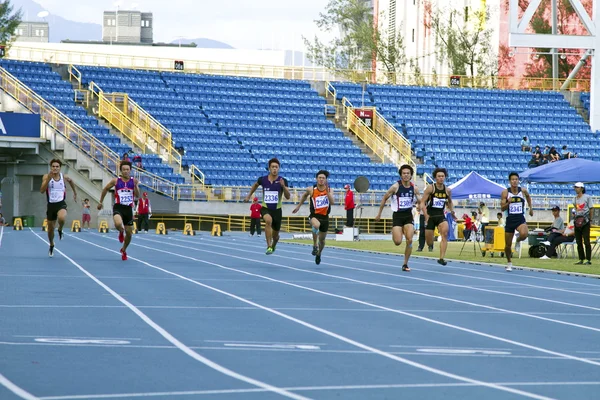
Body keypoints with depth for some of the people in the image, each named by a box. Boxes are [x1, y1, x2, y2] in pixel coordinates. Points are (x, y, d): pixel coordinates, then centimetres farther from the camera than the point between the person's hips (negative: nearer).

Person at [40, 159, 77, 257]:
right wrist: (48, 179, -27)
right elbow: (42, 191, -17)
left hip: (61, 204, -1)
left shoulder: (64, 177, -1)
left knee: (61, 218, -35)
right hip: (51, 204, 1)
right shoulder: (46, 177, -6)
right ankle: (51, 246, 38)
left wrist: (75, 192, 28)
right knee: (50, 228, 11)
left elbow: (71, 181, 24)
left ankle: (60, 230, 1)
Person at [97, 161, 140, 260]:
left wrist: (136, 186, -20)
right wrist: (100, 202, 16)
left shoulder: (133, 181, 1)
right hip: (118, 207, -2)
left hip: (129, 208, 2)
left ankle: (124, 250, 35)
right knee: (118, 224, -34)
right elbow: (105, 189, 12)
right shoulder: (116, 181, -2)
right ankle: (121, 232, 5)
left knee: (129, 233, 7)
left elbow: (137, 195, -3)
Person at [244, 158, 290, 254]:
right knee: (268, 220, -36)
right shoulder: (263, 179, -7)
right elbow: (255, 185, 18)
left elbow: (288, 197, -15)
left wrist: (283, 186, -30)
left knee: (275, 235, 13)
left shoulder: (282, 181, -10)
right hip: (265, 208, -1)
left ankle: (273, 246, 51)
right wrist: (249, 195, 21)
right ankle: (269, 247, -33)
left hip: (277, 209, 1)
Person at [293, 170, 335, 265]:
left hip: (325, 217, 2)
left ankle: (318, 254, 45)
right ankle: (314, 245, -21)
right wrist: (298, 206, 22)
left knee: (322, 240, 15)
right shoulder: (311, 189, -4)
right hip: (314, 215, -2)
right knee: (316, 225, -40)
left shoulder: (329, 191, -5)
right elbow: (305, 195, 18)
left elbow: (332, 202, -21)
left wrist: (327, 192, -32)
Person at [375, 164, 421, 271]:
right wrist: (379, 214, 3)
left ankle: (405, 264, 2)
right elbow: (384, 198, 0)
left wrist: (419, 205, -13)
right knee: (398, 242, -12)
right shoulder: (396, 186, -9)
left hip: (408, 215, 3)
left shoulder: (414, 188, 1)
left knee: (409, 240, -10)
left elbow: (419, 201, 12)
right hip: (397, 215, -3)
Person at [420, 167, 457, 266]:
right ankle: (431, 245, 45)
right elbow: (422, 202, -11)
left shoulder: (447, 191, 4)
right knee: (429, 241, 3)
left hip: (441, 215, 2)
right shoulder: (430, 188, -8)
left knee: (445, 231, -28)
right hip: (430, 216, -2)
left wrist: (452, 211, 10)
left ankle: (441, 258, -25)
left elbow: (450, 202, 25)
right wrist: (426, 215, -23)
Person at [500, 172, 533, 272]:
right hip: (510, 219, 0)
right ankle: (509, 262, 32)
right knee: (508, 245, 6)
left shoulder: (523, 191, -1)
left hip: (520, 219, 0)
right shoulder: (505, 192, -5)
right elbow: (502, 208, -5)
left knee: (524, 234, -33)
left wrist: (530, 208, 22)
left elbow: (528, 197, 23)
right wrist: (508, 203, -22)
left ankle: (518, 241, 4)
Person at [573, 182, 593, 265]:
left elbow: (591, 209, -4)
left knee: (586, 241, -8)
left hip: (585, 221, -6)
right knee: (579, 241, 8)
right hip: (577, 221, 6)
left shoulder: (587, 197, -4)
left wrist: (590, 220, -7)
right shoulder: (575, 198, 12)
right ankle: (581, 259, 14)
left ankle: (588, 259, -7)